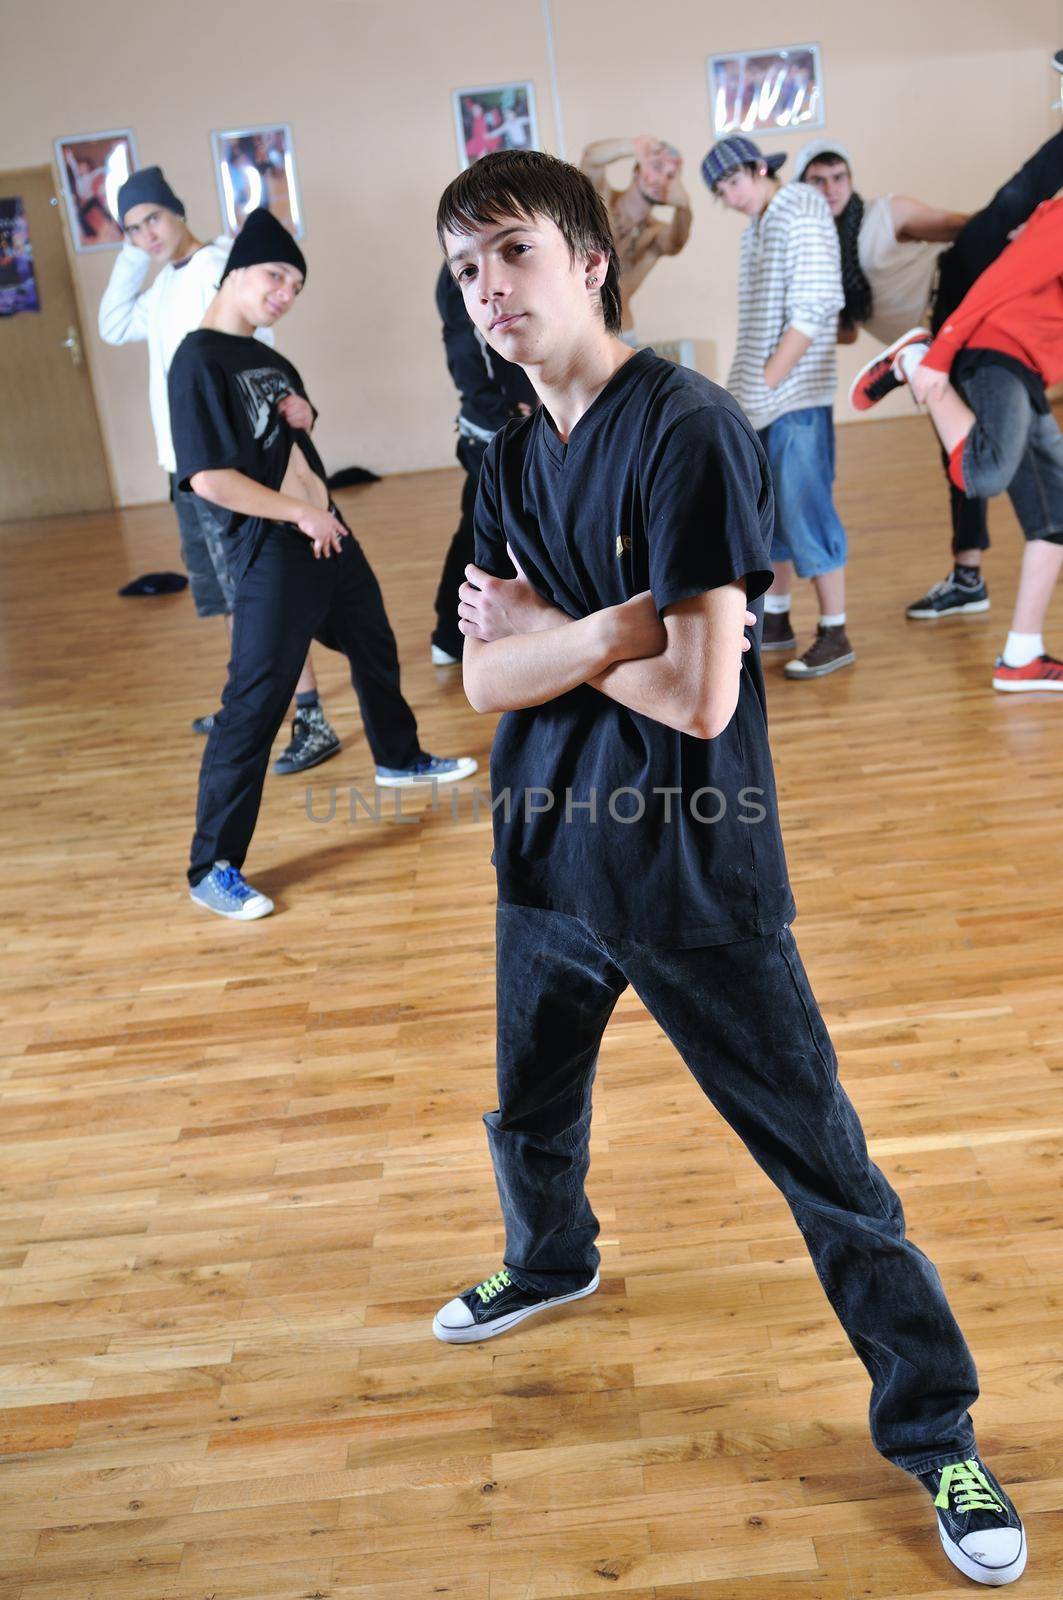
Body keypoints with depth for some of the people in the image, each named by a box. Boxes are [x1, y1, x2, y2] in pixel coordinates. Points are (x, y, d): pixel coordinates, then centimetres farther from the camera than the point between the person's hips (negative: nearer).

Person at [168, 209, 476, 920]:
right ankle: (214, 868, -3)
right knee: (255, 705, -10)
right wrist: (300, 514, -17)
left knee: (376, 649, 25)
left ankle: (399, 758, 52)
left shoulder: (267, 357, 11)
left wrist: (300, 410, 3)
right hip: (272, 550, -9)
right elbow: (209, 477, -23)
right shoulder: (199, 361, -15)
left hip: (327, 531, 10)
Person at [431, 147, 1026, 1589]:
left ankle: (936, 1431, 27)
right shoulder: (511, 459, 5)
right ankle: (550, 1263, 59)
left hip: (694, 874, -7)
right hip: (549, 855, 7)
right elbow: (485, 679, -3)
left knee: (825, 1168, 5)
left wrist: (544, 632, -10)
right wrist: (610, 627, -20)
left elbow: (699, 696, -25)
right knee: (530, 1113, 27)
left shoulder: (691, 432, -18)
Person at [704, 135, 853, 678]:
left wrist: (765, 383, -16)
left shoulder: (802, 220, -8)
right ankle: (775, 622, 25)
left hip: (796, 396, -8)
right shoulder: (756, 227, 15)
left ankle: (835, 636, 0)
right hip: (760, 401, 8)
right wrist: (742, 387, 8)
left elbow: (809, 317, -15)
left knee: (805, 510, -7)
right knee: (767, 510, 14)